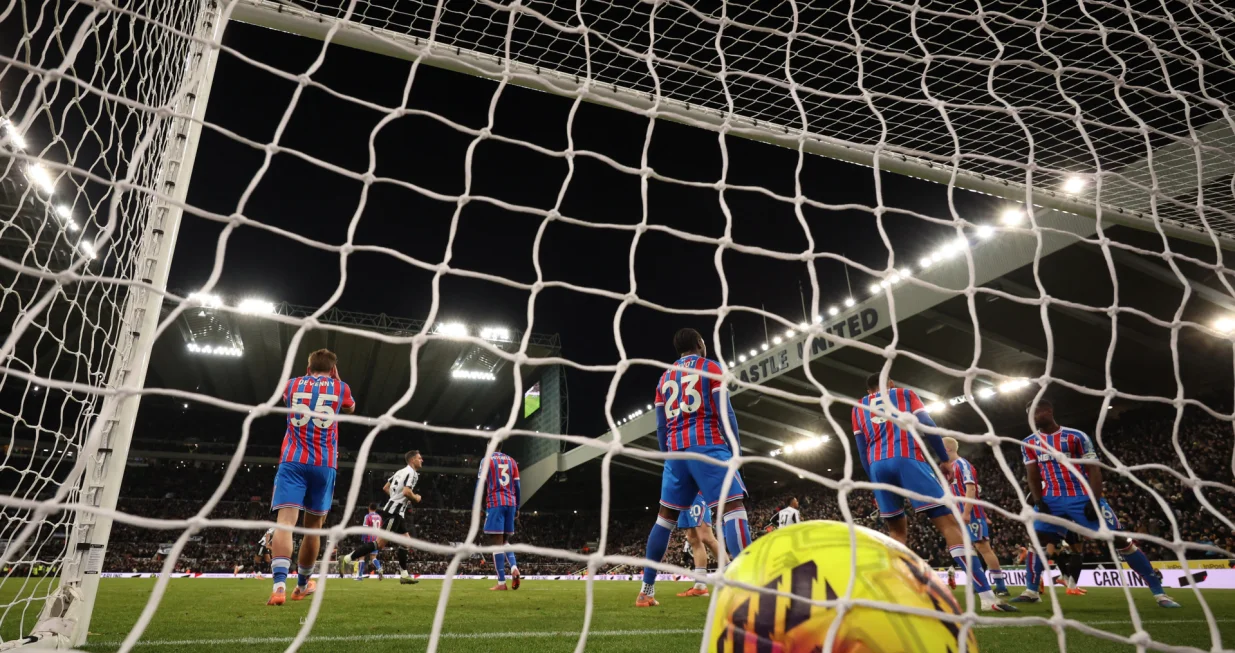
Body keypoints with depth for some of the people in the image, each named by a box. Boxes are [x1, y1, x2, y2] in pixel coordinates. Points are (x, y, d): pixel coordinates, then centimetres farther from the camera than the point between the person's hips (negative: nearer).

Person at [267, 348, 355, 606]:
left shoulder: (293, 384, 11)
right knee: (313, 525, 12)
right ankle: (302, 585, 27)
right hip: (324, 464, 0)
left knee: (286, 520, -10)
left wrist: (308, 375, 43)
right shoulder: (341, 388, 8)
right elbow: (351, 408, 32)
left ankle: (279, 584, -29)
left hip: (292, 461, 0)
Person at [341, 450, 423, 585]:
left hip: (397, 512, 10)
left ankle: (404, 575, 12)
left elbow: (385, 488, 22)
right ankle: (347, 559, -9)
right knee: (380, 543, -11)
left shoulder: (401, 472, 18)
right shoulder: (412, 473, -11)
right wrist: (415, 498, -6)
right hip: (394, 512, -10)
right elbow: (406, 491, -25)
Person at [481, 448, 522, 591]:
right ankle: (514, 568, -7)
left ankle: (501, 582, -7)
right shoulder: (511, 461, 14)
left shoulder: (486, 460, 1)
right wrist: (517, 508, 17)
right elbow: (517, 487, 12)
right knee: (505, 540, 17)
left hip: (495, 504, -5)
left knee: (497, 543, -4)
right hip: (510, 504, 5)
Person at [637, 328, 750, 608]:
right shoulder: (711, 367, 3)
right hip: (707, 446, -6)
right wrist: (735, 450, -1)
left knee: (665, 517, 12)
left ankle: (646, 590, 16)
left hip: (676, 450, 6)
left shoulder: (665, 378, 19)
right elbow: (725, 413, -5)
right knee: (733, 507, -10)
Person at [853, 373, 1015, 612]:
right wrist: (944, 459, 9)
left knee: (897, 532, 16)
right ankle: (986, 596, -12)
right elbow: (927, 425, 7)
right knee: (948, 523, -4)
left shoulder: (859, 407, 26)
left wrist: (874, 481, 23)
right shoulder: (905, 393, 22)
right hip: (907, 459, -3)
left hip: (878, 465, 3)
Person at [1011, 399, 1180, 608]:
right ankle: (1031, 591, 4)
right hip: (1052, 499, 3)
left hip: (1083, 497, -3)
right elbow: (1033, 475, 8)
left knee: (1119, 540, -3)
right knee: (1037, 540, -6)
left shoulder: (1076, 436, -3)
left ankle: (1159, 592, 6)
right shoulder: (1029, 443, 7)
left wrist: (1094, 501, -14)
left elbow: (1093, 470, -4)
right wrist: (1038, 502, -5)